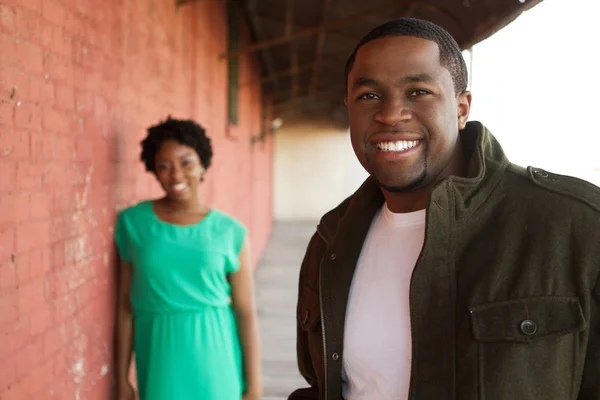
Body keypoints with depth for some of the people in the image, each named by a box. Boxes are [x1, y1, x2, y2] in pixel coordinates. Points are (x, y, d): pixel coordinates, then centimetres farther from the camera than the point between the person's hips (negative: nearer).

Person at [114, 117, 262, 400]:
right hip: (160, 358, 1)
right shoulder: (133, 223, -1)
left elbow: (246, 313, -3)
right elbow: (125, 304, 3)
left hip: (214, 358, 0)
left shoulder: (229, 233, -4)